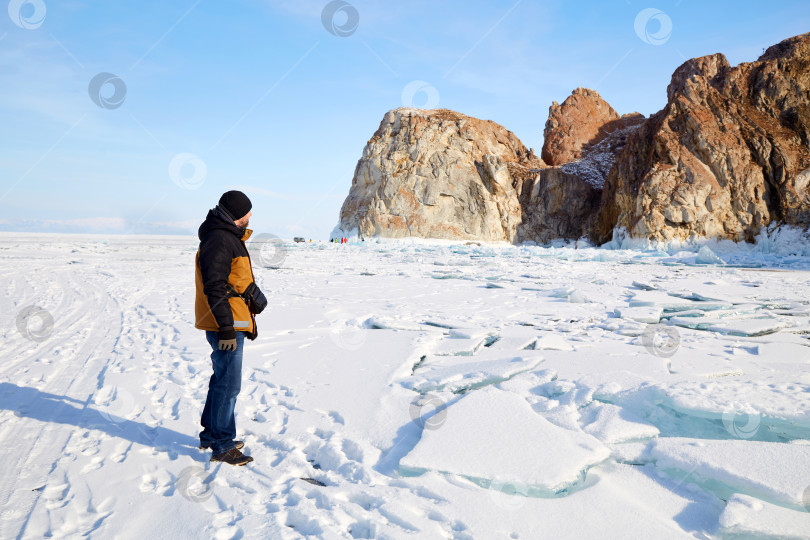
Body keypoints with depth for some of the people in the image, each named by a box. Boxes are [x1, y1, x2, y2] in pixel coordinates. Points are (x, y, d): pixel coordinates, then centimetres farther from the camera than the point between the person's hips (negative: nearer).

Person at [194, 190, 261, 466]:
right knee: (228, 384, -4)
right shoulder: (218, 241, -17)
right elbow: (214, 288, -23)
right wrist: (226, 328, -24)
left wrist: (250, 320, 26)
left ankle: (211, 434, 32)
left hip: (234, 322, 11)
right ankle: (222, 446, 7)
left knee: (224, 379, 19)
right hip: (226, 327, -11)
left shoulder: (231, 238, 17)